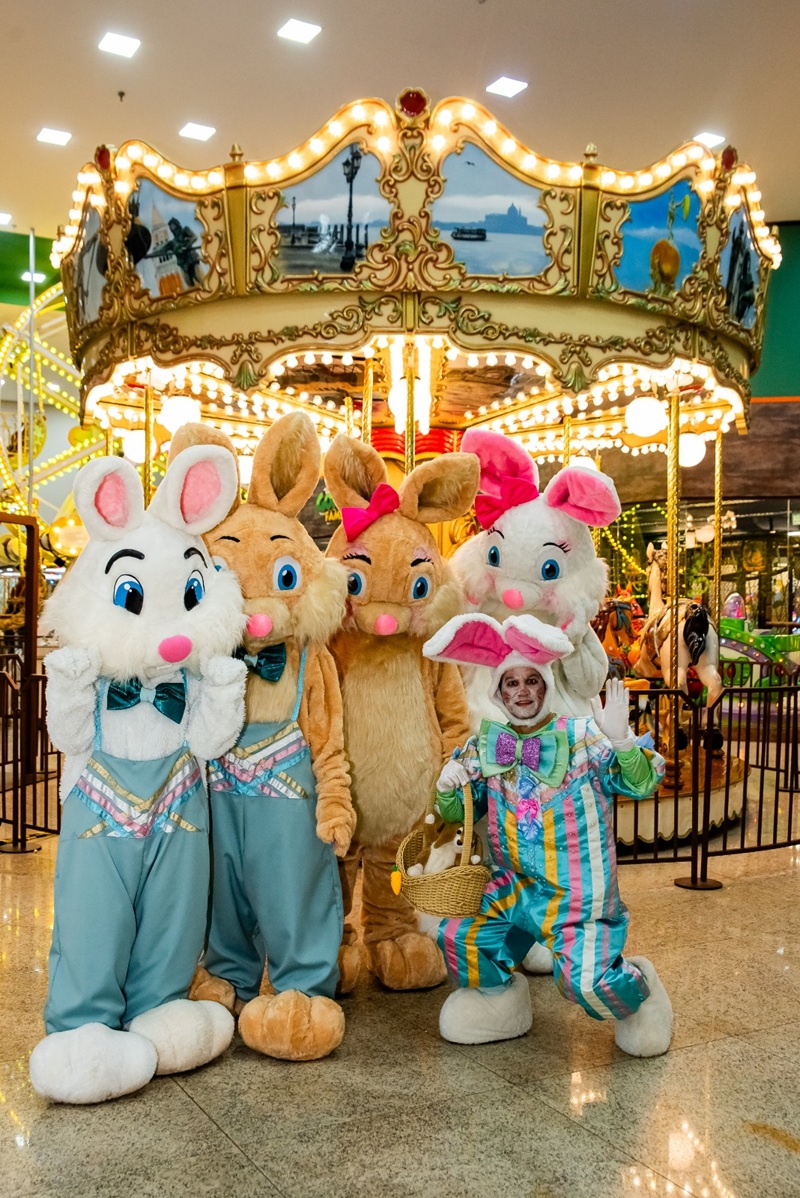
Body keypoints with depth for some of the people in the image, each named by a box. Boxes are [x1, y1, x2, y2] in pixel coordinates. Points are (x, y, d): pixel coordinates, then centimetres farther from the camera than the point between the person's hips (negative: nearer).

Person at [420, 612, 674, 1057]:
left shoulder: (582, 737, -7)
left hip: (578, 893, -4)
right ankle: (501, 995, 27)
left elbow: (641, 785, -15)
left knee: (587, 979, -21)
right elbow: (457, 813, 10)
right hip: (513, 888, 5)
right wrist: (447, 787, -12)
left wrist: (621, 740, -32)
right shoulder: (486, 745, 4)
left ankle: (640, 995, 17)